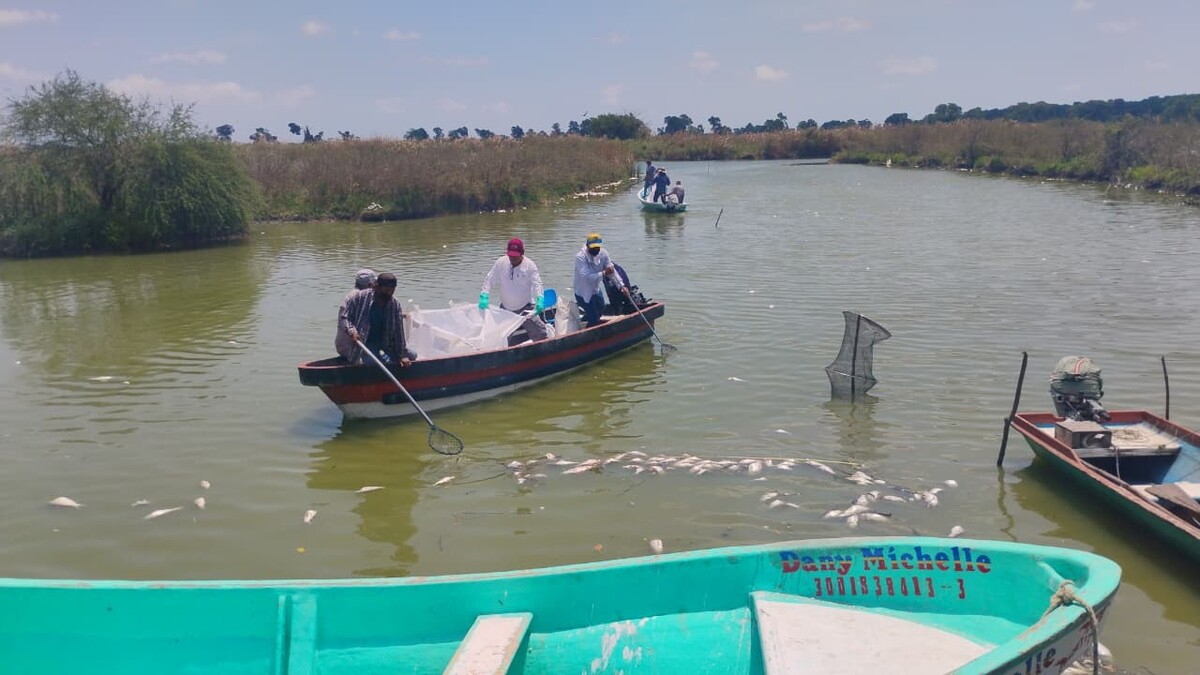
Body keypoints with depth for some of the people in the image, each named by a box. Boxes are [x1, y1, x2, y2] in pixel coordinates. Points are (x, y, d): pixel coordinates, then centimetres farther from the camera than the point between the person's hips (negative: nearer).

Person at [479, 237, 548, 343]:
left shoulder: (530, 265, -10)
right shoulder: (500, 263, -3)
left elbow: (537, 284, -17)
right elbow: (489, 280, -2)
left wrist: (539, 299, -34)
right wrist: (484, 296, -16)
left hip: (525, 308, -3)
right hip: (505, 309, 3)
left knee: (540, 334, -9)